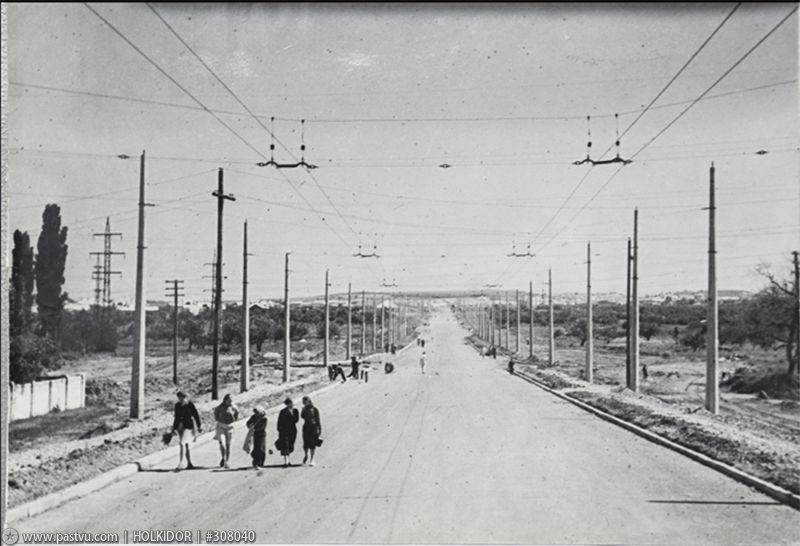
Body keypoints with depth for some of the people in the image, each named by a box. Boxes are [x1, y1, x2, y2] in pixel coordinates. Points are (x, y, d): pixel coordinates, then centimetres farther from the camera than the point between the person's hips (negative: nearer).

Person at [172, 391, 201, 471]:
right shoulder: (177, 405, 6)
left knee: (182, 444, -16)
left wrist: (199, 426, -1)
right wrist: (174, 428, 13)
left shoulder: (190, 405, -8)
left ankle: (180, 463, -17)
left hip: (188, 426, -6)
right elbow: (176, 417, 13)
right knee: (185, 446, 10)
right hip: (180, 426, 6)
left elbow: (196, 415, -2)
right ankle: (189, 463, 18)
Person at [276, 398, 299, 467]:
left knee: (290, 447, 10)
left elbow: (296, 420, -5)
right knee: (285, 446, -11)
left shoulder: (295, 411, 5)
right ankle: (285, 462, -16)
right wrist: (279, 431, -5)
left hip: (292, 431, 4)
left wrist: (291, 414, -16)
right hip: (284, 430, -4)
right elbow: (279, 422, -2)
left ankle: (287, 461, 23)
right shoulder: (283, 412, -4)